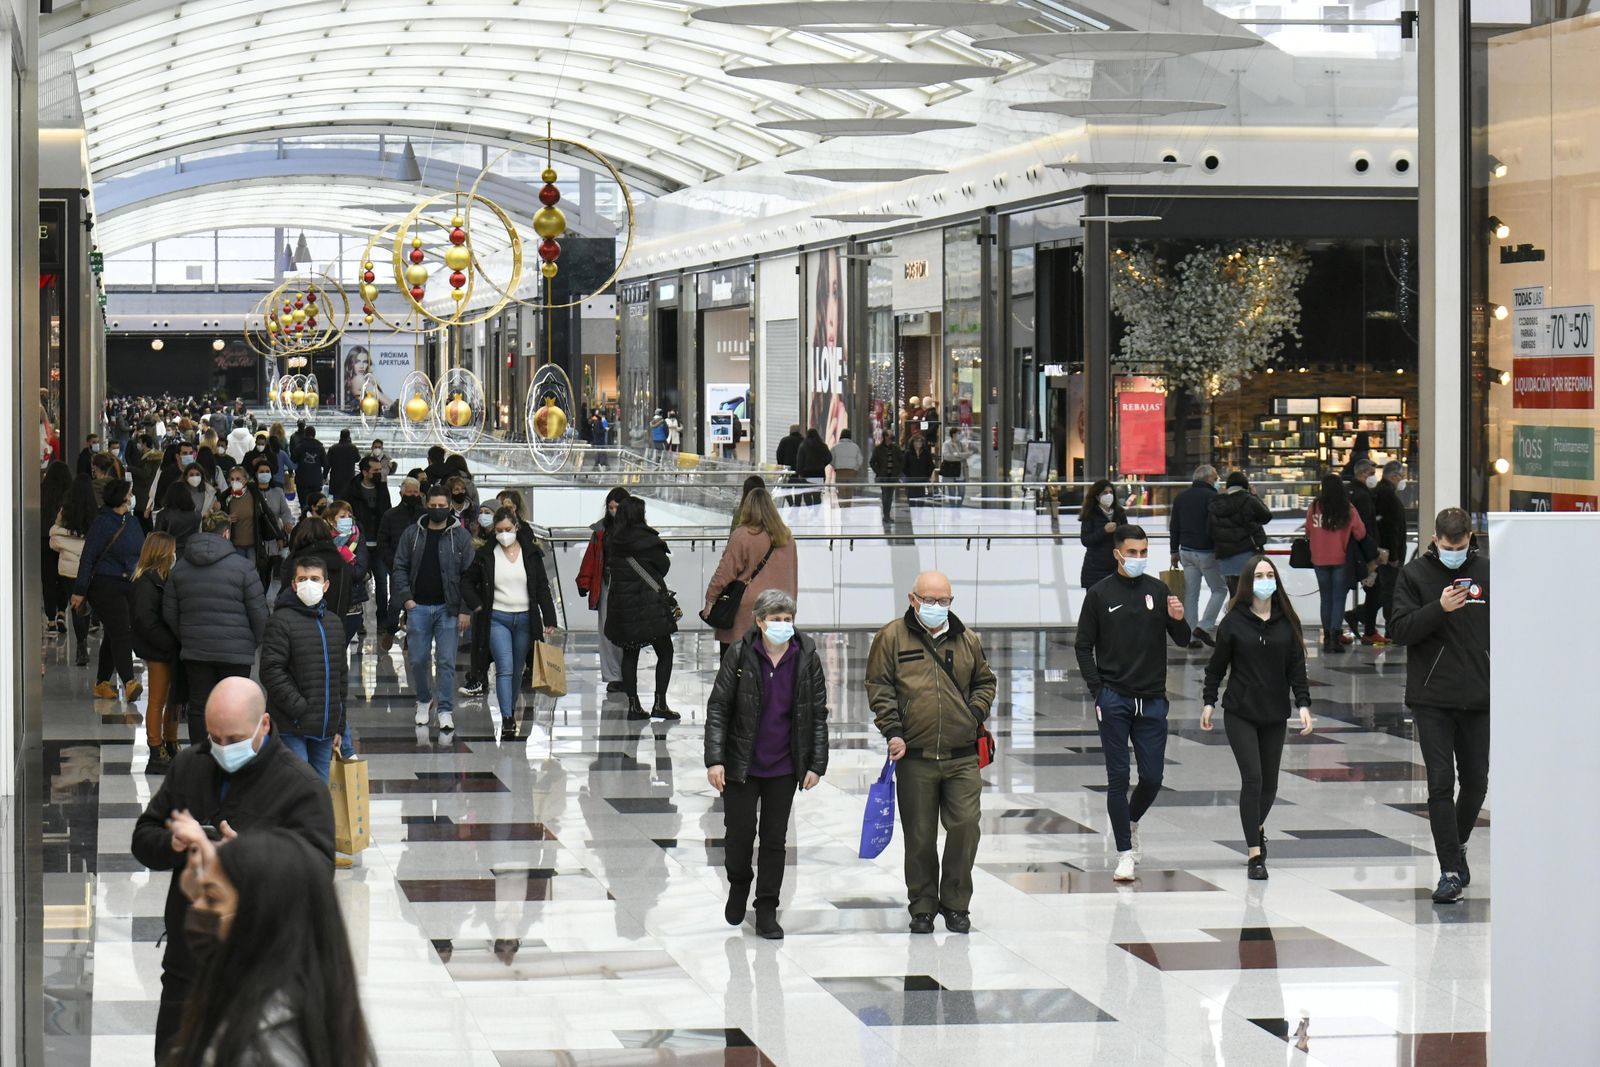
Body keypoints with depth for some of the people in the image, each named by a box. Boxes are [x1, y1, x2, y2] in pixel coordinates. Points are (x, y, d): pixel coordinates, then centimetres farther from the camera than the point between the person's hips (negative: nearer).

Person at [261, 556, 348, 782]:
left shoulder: (334, 623, 15)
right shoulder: (281, 621, -6)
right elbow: (272, 672, -13)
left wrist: (339, 726, 17)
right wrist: (299, 709, -18)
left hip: (325, 729, 6)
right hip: (291, 728, -6)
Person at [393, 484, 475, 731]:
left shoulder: (460, 537, -1)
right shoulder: (412, 535, 6)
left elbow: (469, 575, -1)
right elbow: (400, 567, 9)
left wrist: (465, 610, -7)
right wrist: (405, 597, -3)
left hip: (448, 608, -2)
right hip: (418, 607, 2)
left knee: (446, 661, -5)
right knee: (419, 660, 6)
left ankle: (446, 710, 0)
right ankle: (424, 701, 27)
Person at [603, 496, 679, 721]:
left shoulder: (612, 540, 4)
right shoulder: (646, 538, -12)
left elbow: (608, 569, 9)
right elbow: (664, 565, -2)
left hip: (621, 604, 5)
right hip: (650, 604, -5)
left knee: (629, 653, 11)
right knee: (664, 652, 6)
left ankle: (633, 705, 8)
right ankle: (660, 703, -2)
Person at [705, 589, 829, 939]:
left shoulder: (807, 658, -4)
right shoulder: (739, 655, -8)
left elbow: (818, 714, 2)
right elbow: (717, 708, -6)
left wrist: (816, 764, -2)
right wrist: (714, 759, -12)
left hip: (783, 767, 1)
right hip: (741, 765, -1)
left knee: (775, 839, 7)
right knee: (739, 834, 3)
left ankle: (766, 911, 17)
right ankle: (739, 884, 34)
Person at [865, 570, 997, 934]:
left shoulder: (967, 639, 11)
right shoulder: (892, 637, 3)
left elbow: (984, 682, 23)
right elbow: (879, 687, 1)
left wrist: (975, 716, 6)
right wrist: (893, 732, -8)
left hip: (962, 757, 2)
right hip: (914, 757, -2)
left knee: (965, 827, -4)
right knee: (919, 836, 4)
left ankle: (956, 904, 10)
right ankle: (923, 906, 16)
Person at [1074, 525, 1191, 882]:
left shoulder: (1158, 591, 7)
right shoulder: (1100, 594, 0)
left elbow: (1182, 641, 9)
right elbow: (1084, 646, 4)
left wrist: (1178, 620, -13)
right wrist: (1098, 691, -6)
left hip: (1152, 700, 2)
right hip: (1114, 701, -2)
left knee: (1152, 778, 3)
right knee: (1118, 778, -2)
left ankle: (1130, 822, 32)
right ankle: (1125, 853, 4)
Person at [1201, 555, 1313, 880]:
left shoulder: (1287, 622, 2)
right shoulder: (1234, 621, -4)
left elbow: (1296, 667, 4)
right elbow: (1217, 664, 4)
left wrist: (1303, 704, -5)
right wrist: (1209, 701, 4)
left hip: (1275, 714, 3)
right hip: (1240, 713, -3)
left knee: (1270, 781, 9)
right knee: (1252, 778, -11)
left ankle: (1257, 827, 40)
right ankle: (1254, 854, -8)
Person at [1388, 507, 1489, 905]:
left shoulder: (1487, 573, 5)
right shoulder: (1414, 575, -1)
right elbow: (1398, 631, -8)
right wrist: (1439, 608, -22)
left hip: (1480, 698, 3)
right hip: (1432, 698, -2)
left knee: (1476, 781, 11)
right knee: (1441, 783, -6)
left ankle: (1457, 846, 35)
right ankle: (1451, 871, -4)